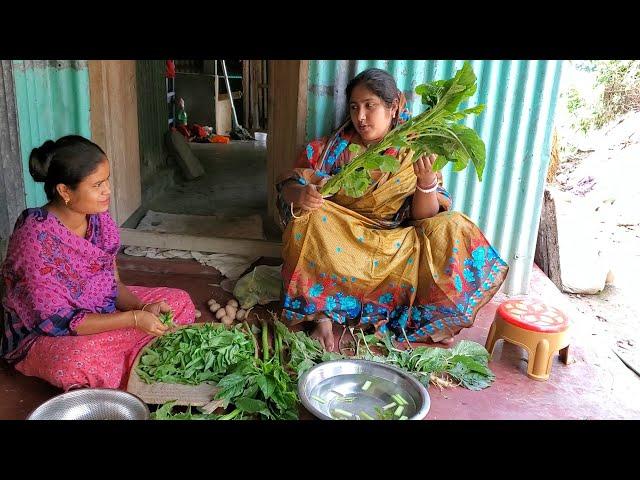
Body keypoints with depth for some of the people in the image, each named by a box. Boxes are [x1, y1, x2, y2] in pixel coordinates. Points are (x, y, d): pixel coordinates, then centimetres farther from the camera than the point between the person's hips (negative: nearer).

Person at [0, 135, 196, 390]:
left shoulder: (99, 218, -7)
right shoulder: (37, 235, -27)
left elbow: (113, 282, 2)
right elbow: (55, 321, -27)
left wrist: (143, 308, -19)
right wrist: (133, 319, -29)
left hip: (101, 315, 7)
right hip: (41, 337, -7)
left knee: (180, 302, 1)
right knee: (82, 358, -40)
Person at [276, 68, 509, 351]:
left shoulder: (414, 154, -2)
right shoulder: (335, 147, -2)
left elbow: (425, 219, -7)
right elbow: (288, 186, -5)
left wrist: (427, 181, -27)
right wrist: (301, 194, -30)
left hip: (395, 246, 1)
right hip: (341, 241, 0)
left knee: (454, 230, -21)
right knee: (308, 217, -30)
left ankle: (426, 318, -9)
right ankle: (323, 315, -23)